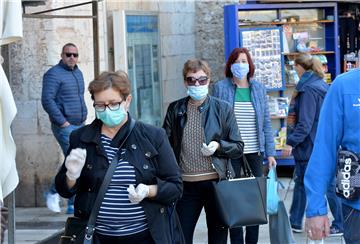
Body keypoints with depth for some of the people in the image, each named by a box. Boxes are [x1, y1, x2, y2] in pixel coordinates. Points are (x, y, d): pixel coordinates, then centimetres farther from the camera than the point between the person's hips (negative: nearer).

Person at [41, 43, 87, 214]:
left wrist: (83, 118, 16)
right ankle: (53, 193, 1)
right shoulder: (54, 74, -9)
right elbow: (47, 100, -18)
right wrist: (62, 122, -18)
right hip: (65, 127, -8)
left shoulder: (78, 73, 17)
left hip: (79, 126, 8)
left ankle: (74, 205, 11)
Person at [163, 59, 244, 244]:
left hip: (216, 182, -1)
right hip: (186, 185, 1)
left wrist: (218, 146, -15)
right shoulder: (175, 109, 5)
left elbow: (238, 147, 4)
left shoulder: (223, 109, 1)